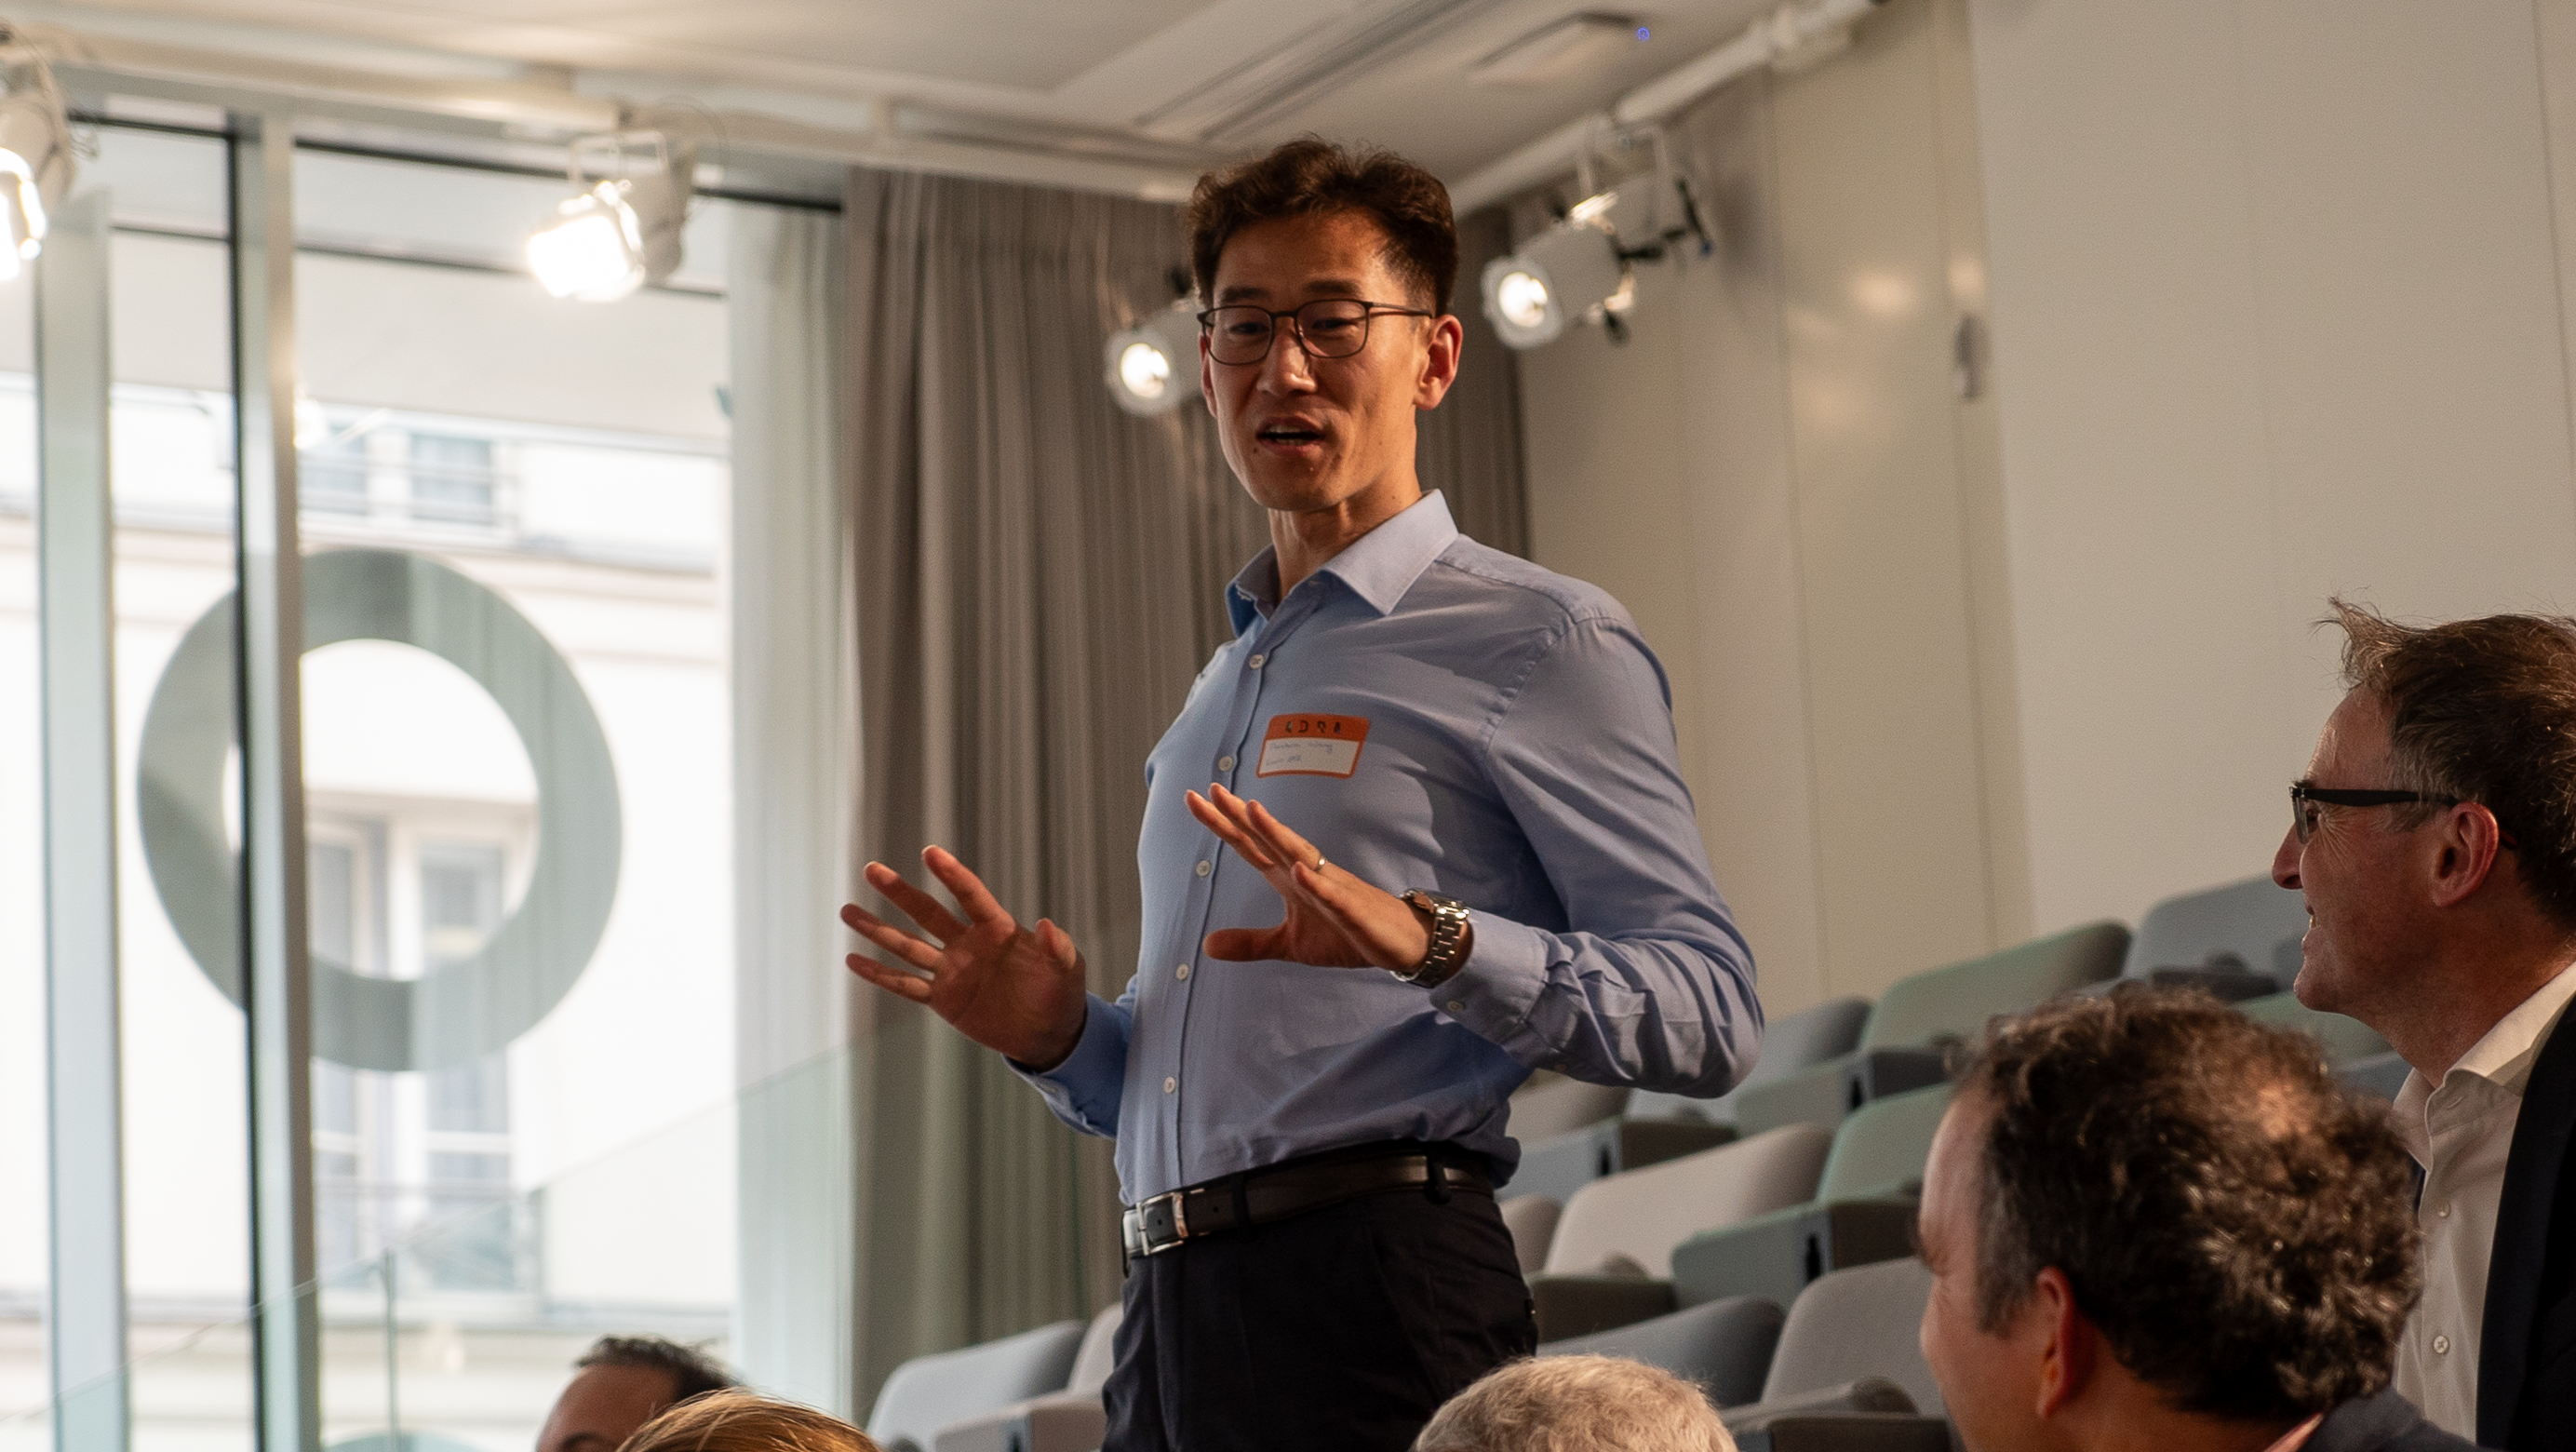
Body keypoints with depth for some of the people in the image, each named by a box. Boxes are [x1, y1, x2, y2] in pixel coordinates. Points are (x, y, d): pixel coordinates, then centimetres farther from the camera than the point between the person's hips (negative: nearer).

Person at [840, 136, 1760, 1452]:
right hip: (1173, 1313, 7)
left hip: (1379, 1303, -7)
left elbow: (1709, 1013, -12)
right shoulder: (1223, 692, 25)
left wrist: (1433, 941, -25)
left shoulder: (1538, 642, -1)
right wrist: (1058, 1037, 9)